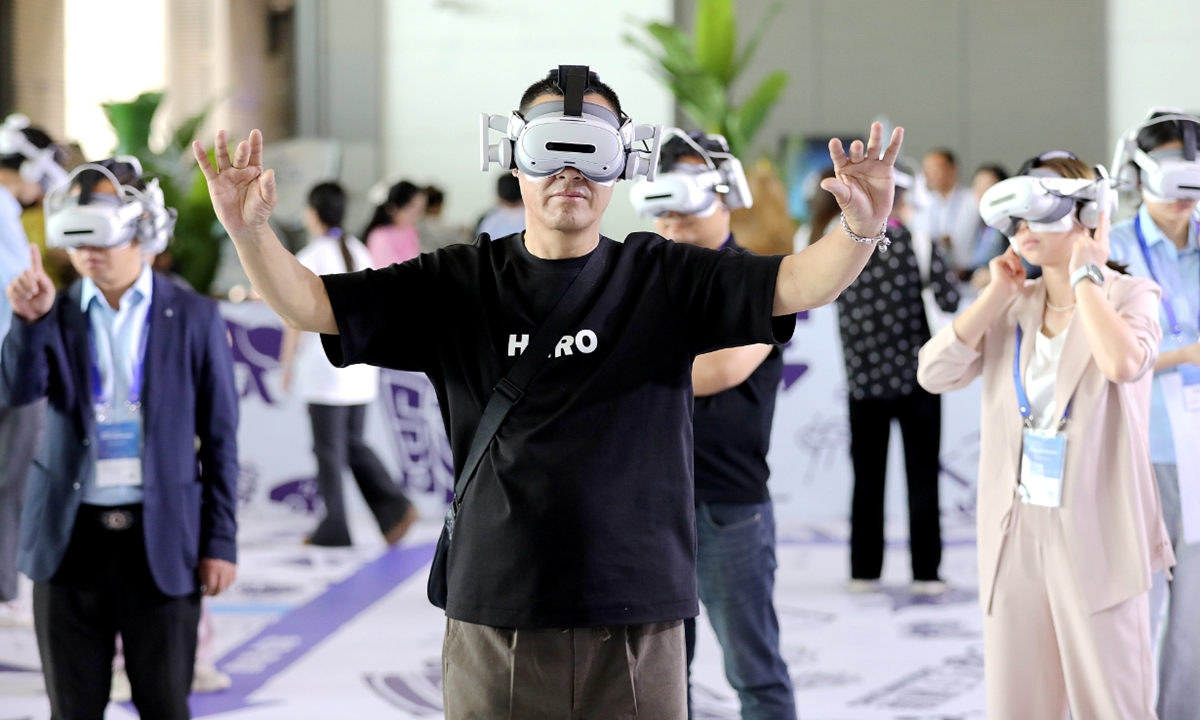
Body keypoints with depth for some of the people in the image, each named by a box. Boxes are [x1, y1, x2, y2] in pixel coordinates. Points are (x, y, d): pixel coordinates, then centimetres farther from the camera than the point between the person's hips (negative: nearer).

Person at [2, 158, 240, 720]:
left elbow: (219, 439, 0)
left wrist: (220, 541, -2)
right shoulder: (57, 315, 4)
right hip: (71, 536, 2)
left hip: (161, 540, -2)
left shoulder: (193, 318, -1)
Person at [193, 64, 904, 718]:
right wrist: (251, 231, -19)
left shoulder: (661, 279, 3)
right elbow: (312, 303, 0)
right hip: (495, 621, 0)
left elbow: (793, 284, -9)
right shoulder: (460, 286, 5)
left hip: (637, 618, 0)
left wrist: (860, 232, -30)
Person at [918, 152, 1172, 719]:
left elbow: (1124, 363, -27)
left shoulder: (1129, 296, -4)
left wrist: (1085, 276, -14)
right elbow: (935, 372, -3)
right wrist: (997, 294, -3)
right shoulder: (1012, 306, 9)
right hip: (1015, 533, 5)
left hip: (1095, 536, -5)